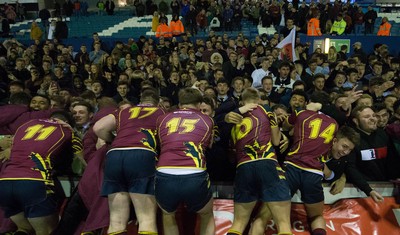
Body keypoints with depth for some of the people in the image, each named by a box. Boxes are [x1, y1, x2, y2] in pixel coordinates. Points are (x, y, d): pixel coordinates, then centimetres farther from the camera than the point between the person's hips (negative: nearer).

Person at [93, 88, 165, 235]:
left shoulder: (124, 112, 29)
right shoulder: (160, 112, 25)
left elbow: (98, 128, 18)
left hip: (114, 156, 3)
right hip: (142, 156, -3)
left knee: (117, 220, 7)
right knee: (147, 219, -3)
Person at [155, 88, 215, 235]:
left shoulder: (163, 118, 20)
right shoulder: (207, 120, 17)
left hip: (164, 177, 2)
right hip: (194, 178, -1)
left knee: (168, 216, 35)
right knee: (207, 217, 31)